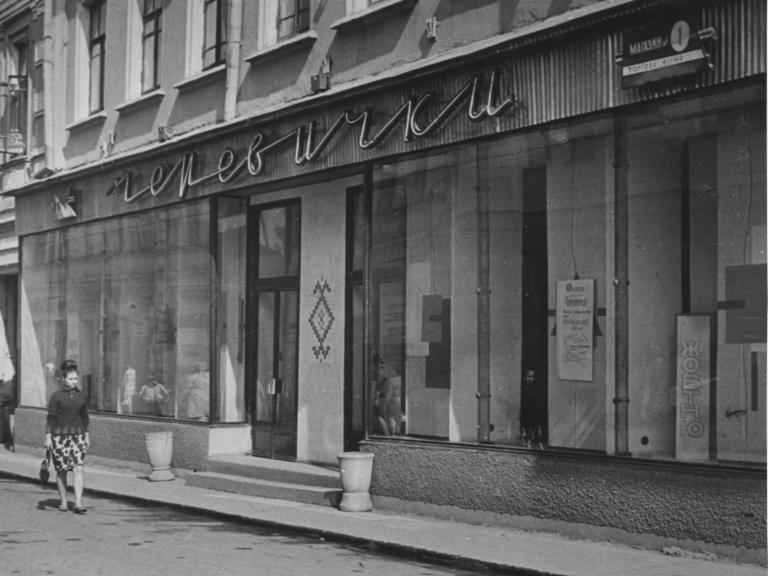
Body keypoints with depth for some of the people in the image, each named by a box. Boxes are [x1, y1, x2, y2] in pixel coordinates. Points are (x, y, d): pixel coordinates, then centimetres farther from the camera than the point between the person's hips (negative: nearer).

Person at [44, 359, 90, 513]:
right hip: (60, 435, -2)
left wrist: (86, 435, 16)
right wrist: (48, 437, -8)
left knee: (78, 469, -9)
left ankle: (78, 503, -12)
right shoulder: (56, 396, -4)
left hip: (78, 435, 3)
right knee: (61, 470, 6)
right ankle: (63, 501, 19)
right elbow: (51, 417, -4)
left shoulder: (80, 395, 8)